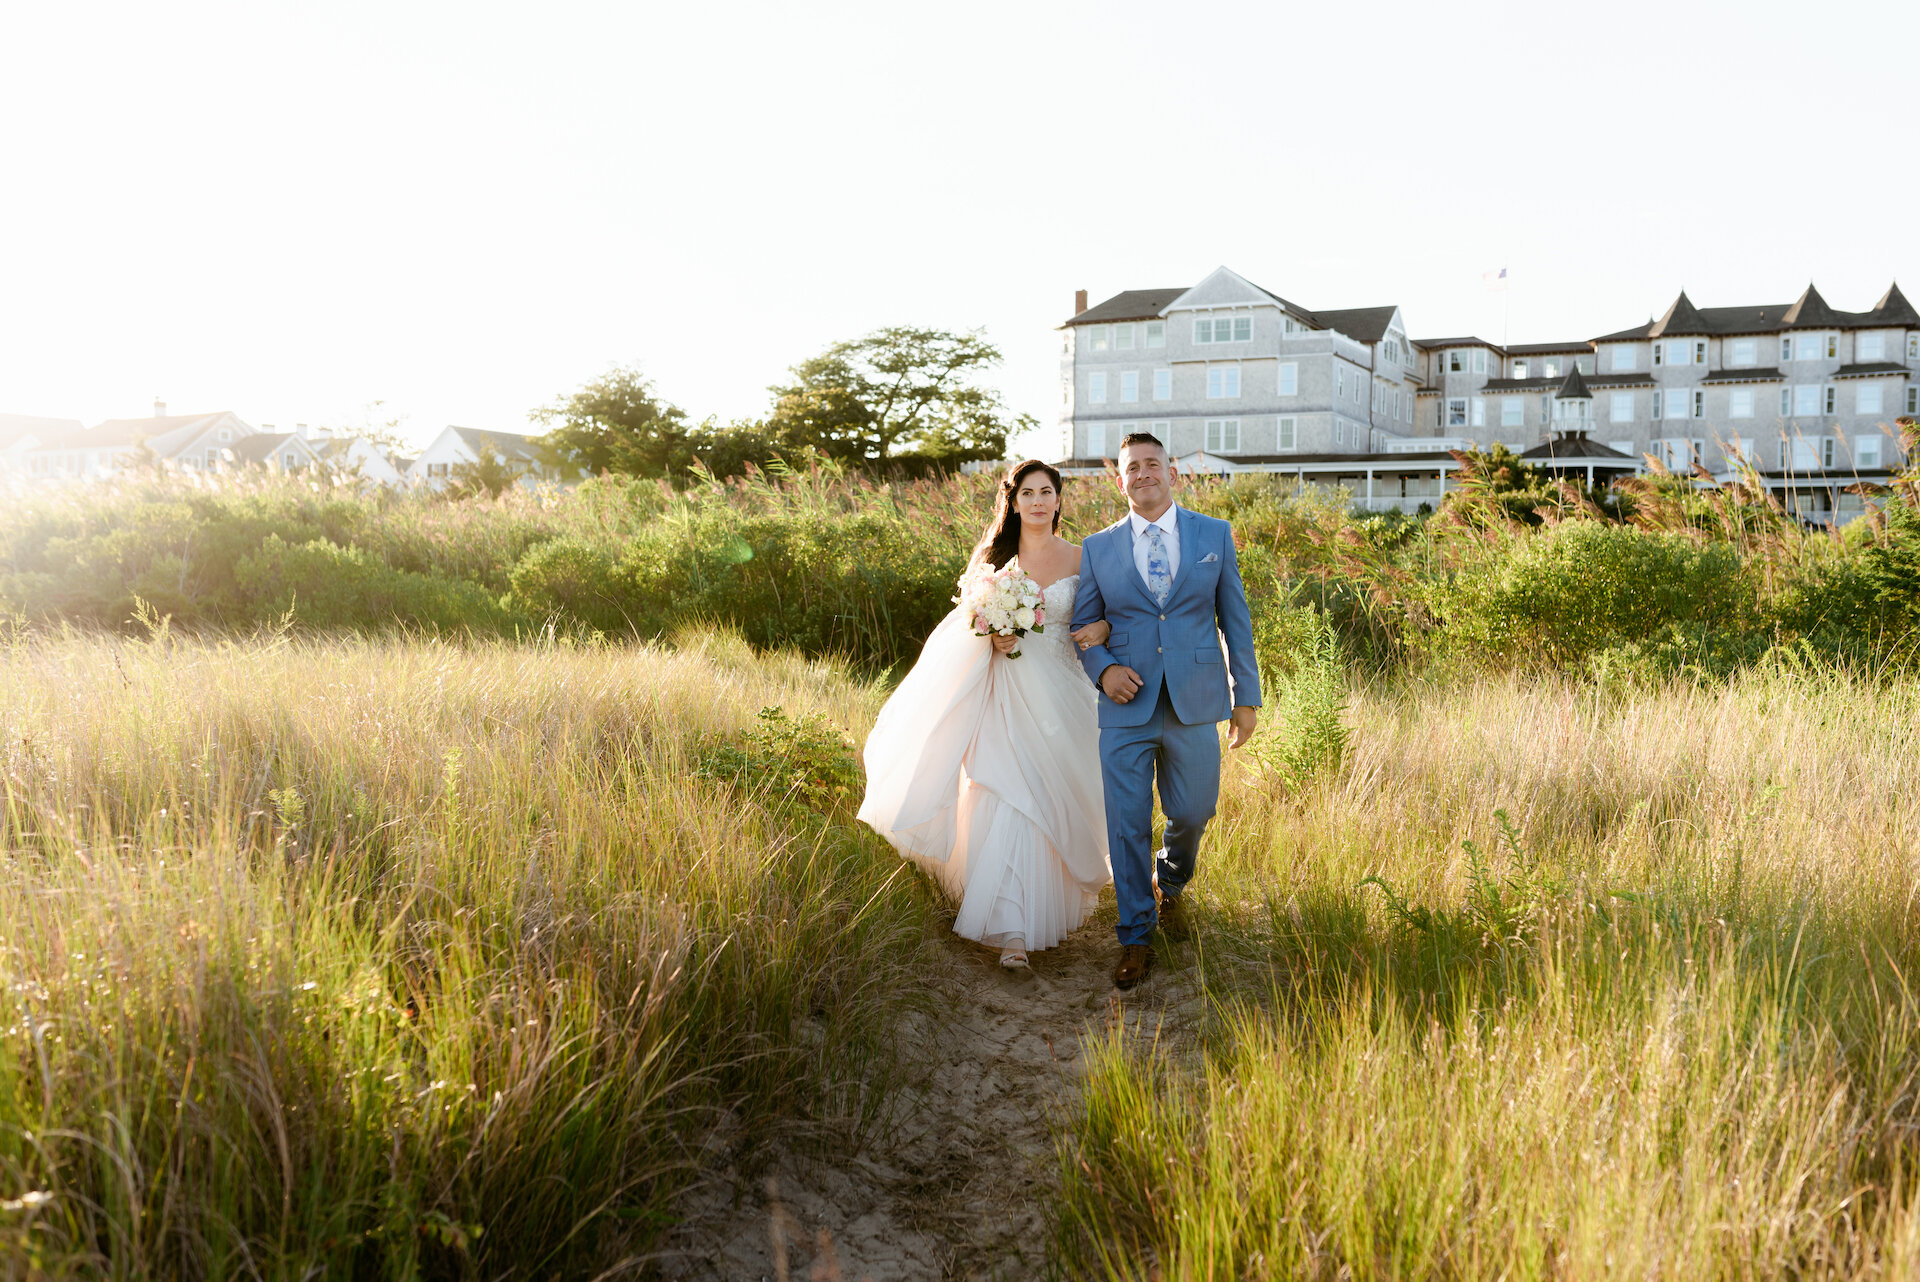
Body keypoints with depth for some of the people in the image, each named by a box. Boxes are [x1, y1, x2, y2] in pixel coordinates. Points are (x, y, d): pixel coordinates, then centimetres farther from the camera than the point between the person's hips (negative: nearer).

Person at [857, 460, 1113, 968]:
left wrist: (1103, 627, -13)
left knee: (1047, 803, 6)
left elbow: (1099, 613, 10)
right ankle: (1012, 929, -3)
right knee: (1005, 804, -8)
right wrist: (993, 638, -13)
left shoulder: (1078, 558, 3)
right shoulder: (992, 557, 4)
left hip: (1057, 694, 1)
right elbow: (970, 620, 9)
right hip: (1003, 695, 0)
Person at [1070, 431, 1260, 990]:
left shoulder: (1215, 535, 4)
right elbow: (1081, 625, 11)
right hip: (1126, 708, 0)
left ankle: (1170, 886, 44)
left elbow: (1235, 618, 7)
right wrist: (1103, 668, -9)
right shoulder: (1098, 548, 5)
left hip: (1194, 705, 0)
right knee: (1127, 827, 1)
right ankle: (1136, 939, 16)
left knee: (1192, 814, 10)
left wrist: (1247, 696, 5)